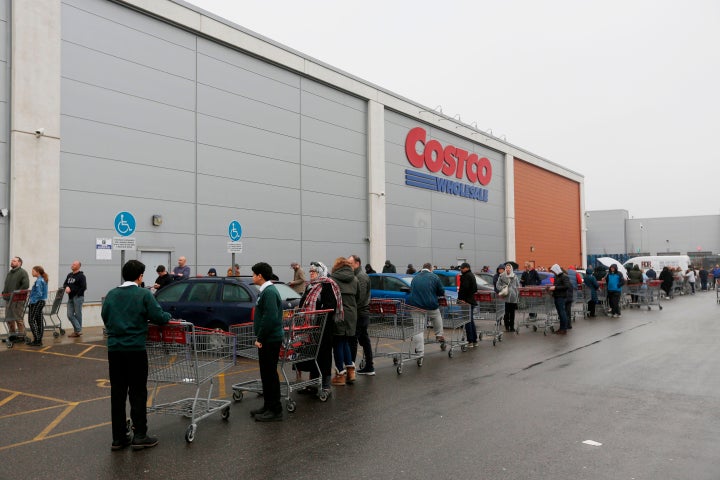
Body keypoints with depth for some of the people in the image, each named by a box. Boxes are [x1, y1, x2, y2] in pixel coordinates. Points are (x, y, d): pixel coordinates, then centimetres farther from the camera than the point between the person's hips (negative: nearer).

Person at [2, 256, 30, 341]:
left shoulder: (22, 272, -6)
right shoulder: (9, 273, 19)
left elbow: (26, 285, -17)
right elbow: (6, 285, 26)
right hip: (8, 299, 8)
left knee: (18, 318, -5)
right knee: (9, 318, 11)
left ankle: (21, 335, 2)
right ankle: (12, 334, 20)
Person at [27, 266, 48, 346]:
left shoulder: (39, 281, -16)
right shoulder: (43, 280, 13)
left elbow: (39, 294, -22)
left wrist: (32, 301, -16)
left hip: (37, 302, -9)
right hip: (42, 302, 9)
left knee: (31, 320, -5)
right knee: (39, 321, 10)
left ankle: (37, 340, -7)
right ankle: (39, 340, 13)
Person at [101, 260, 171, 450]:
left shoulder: (111, 295, 8)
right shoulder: (144, 294, -7)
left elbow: (105, 317, 15)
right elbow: (159, 317, -11)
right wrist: (168, 316, 10)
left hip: (114, 349, 5)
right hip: (135, 349, -4)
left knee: (117, 393, 10)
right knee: (137, 393, 3)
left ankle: (118, 438, 15)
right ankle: (139, 436, 5)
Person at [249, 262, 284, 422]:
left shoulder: (269, 292, -18)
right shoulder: (267, 290, 15)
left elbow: (270, 318, -25)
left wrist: (260, 338, -18)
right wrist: (260, 337, 15)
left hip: (270, 340, -10)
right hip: (268, 339, 10)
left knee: (270, 374, -4)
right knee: (266, 373, 16)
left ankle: (275, 411, 4)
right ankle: (268, 406, 26)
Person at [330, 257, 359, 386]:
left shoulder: (332, 278, -9)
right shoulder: (354, 279, 11)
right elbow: (357, 298, 14)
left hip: (338, 315, -6)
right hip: (351, 315, 6)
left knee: (338, 344, 4)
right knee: (345, 342, 18)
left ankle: (340, 375, 8)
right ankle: (350, 371, 14)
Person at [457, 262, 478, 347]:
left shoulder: (466, 276, -13)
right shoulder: (472, 275, 18)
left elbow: (464, 288, -21)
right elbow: (475, 289, 24)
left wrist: (460, 298, -17)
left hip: (466, 301, -10)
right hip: (472, 301, 10)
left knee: (467, 321, -6)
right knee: (471, 321, 15)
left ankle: (470, 341, -6)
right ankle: (475, 340, 19)